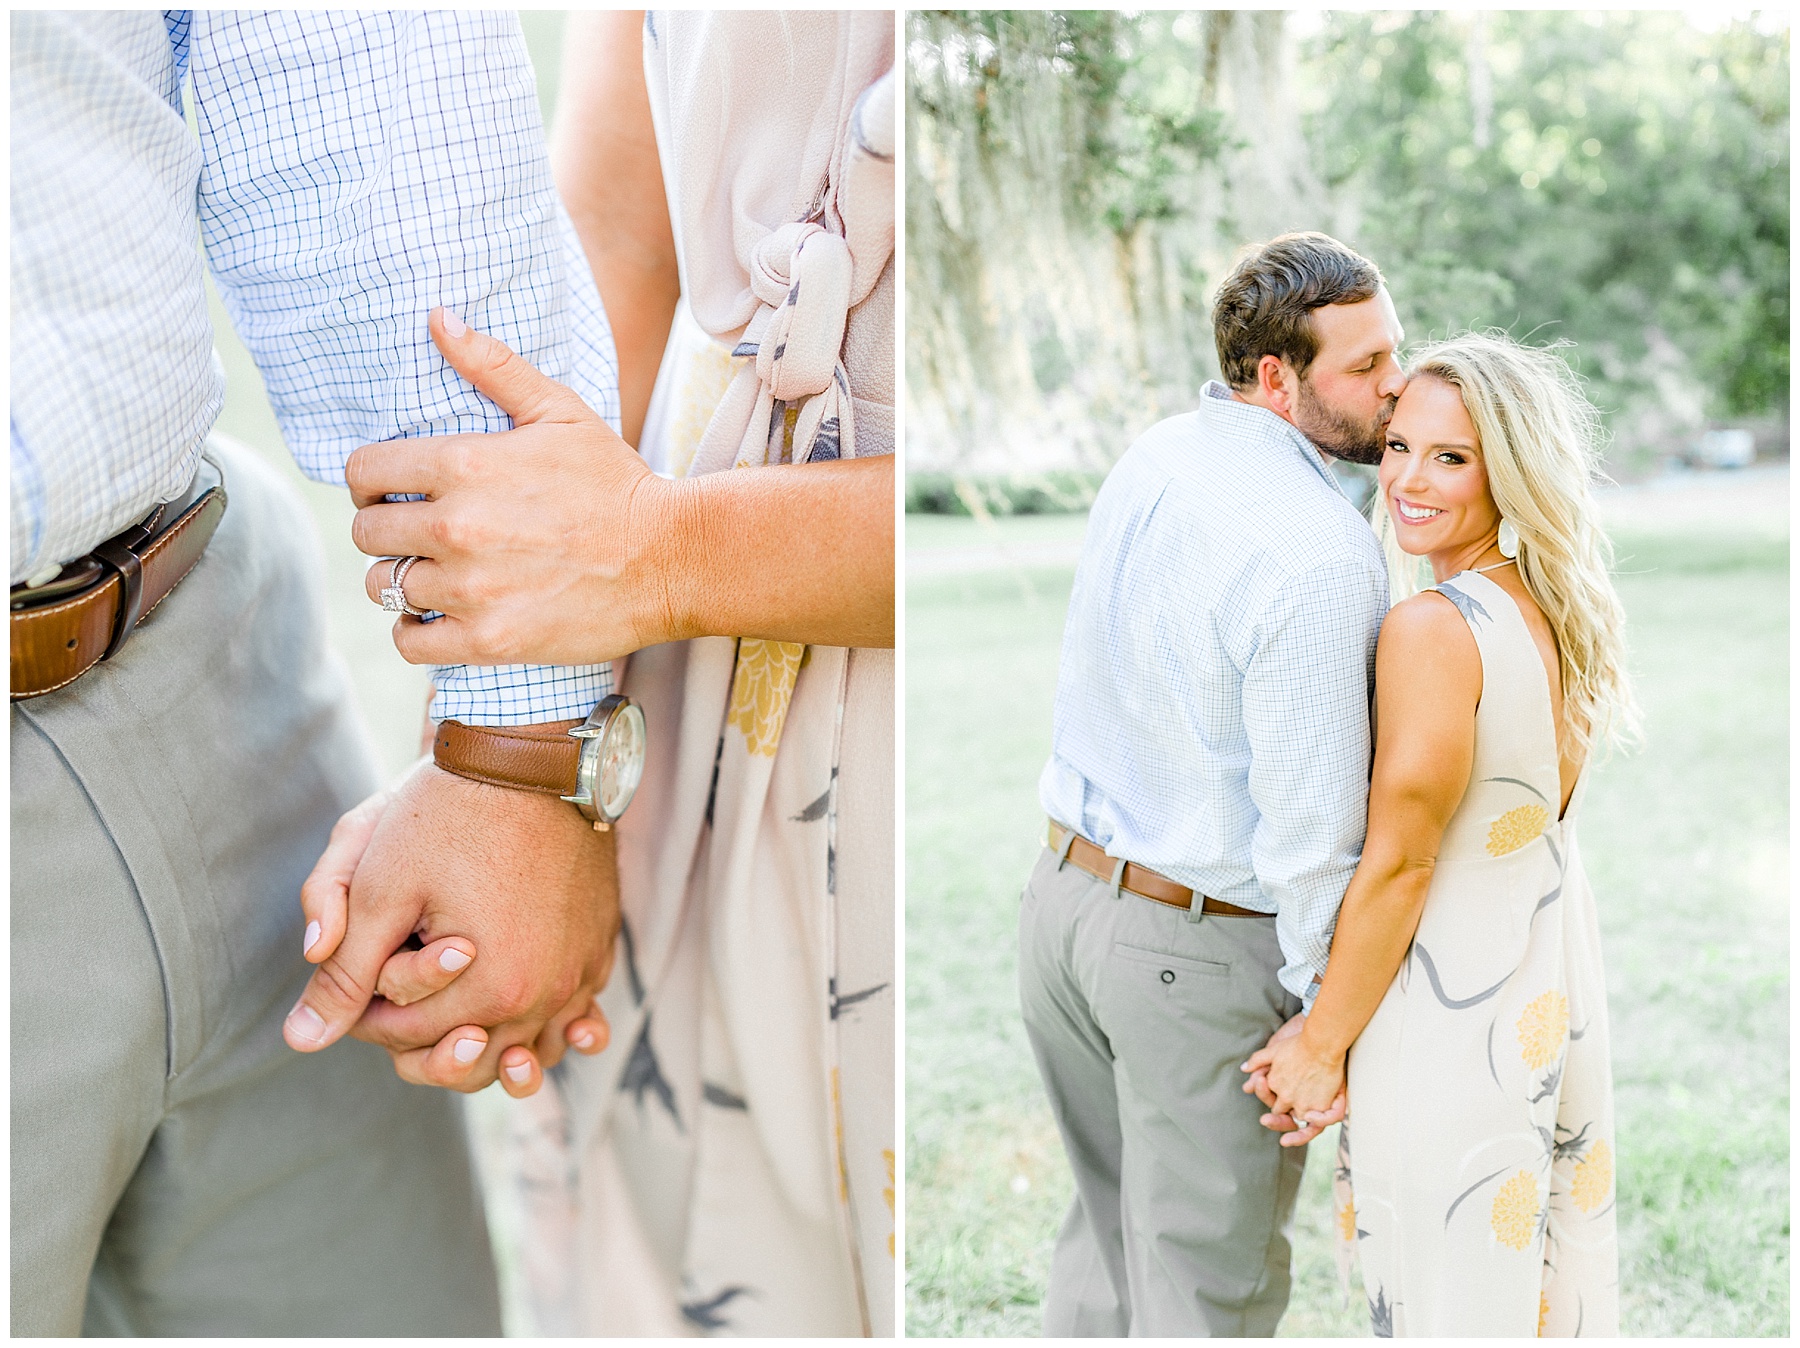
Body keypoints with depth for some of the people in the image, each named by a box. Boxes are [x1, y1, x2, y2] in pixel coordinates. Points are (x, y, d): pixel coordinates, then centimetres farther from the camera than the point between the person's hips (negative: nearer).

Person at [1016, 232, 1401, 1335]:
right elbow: (1309, 819, -23)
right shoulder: (1324, 557, -25)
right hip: (1202, 952, -8)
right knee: (1210, 1276, 12)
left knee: (1115, 1221, 25)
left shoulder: (1155, 457, 1)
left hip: (1067, 887, 8)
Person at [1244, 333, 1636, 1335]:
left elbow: (1399, 864, -20)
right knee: (1548, 1269, 22)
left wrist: (1322, 1044, -10)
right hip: (1559, 985, 8)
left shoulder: (1433, 627, -23)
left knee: (1456, 1296, 8)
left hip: (1455, 1010, -8)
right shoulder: (1566, 611, 3)